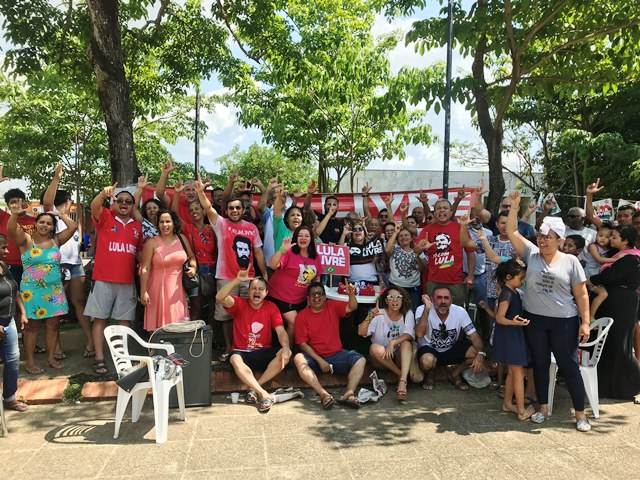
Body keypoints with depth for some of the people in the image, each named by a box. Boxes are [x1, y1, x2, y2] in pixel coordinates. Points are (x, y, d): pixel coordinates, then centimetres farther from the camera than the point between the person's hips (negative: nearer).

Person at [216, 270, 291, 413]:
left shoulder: (271, 308, 2)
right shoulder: (239, 304, -2)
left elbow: (281, 331, -8)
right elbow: (220, 297, -21)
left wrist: (285, 347, -29)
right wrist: (238, 280, -29)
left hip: (264, 353, 2)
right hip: (242, 352, -2)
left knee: (286, 354, -25)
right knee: (234, 359, -36)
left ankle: (254, 388, -25)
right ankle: (263, 394, -38)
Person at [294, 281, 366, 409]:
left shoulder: (333, 306, 5)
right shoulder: (302, 316, -2)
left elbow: (352, 307, -10)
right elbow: (302, 344, -6)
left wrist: (351, 294, -32)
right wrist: (320, 360, -15)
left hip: (336, 355, 2)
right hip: (314, 357, -2)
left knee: (360, 360, -20)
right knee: (298, 359, -32)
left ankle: (348, 393, -36)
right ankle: (323, 394, -42)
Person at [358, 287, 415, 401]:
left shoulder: (408, 314, -2)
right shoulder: (379, 314, -7)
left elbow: (409, 335, -18)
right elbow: (361, 332, -19)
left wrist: (393, 343, -35)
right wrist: (370, 317, -36)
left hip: (400, 358, 1)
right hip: (381, 359, -1)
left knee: (406, 343, -28)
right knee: (375, 348, -32)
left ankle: (403, 381, -41)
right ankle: (401, 375, -19)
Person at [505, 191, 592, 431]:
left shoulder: (570, 261, -3)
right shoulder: (531, 254, 1)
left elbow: (581, 295, -1)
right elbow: (511, 232, -5)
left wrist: (585, 322, -5)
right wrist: (514, 206, -14)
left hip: (564, 321, -2)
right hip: (534, 319, 3)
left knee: (569, 366, 5)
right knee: (540, 364, 13)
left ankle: (580, 414, 19)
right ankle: (543, 407, 27)